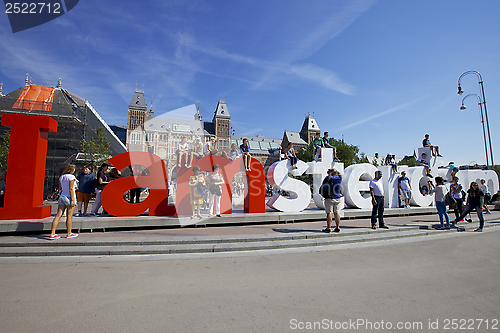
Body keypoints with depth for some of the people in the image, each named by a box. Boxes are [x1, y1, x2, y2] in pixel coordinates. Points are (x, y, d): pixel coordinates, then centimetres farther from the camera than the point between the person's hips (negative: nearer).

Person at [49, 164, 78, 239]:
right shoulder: (71, 177, -10)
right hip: (69, 197, -7)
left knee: (58, 215, 5)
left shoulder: (61, 177, 11)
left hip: (62, 197, 7)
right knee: (69, 216, 2)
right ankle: (69, 233, 10)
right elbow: (71, 189, -15)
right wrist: (73, 200, -15)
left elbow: (60, 189, 16)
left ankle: (52, 234, 3)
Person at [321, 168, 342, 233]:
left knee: (329, 213, -3)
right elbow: (339, 173, 27)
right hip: (337, 198, 5)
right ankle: (337, 227, 13)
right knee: (336, 213, 10)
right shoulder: (339, 178, 4)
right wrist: (335, 170, 19)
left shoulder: (329, 178, -10)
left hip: (329, 198, -5)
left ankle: (328, 228, -2)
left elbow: (323, 184, 4)